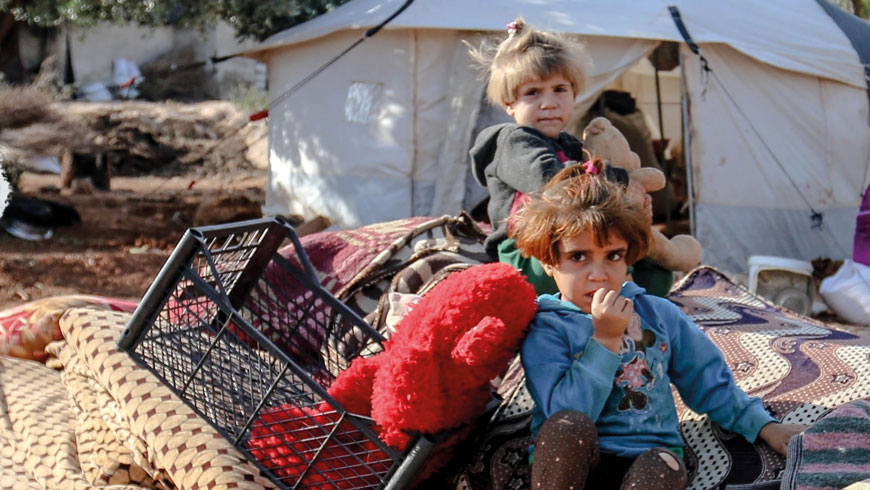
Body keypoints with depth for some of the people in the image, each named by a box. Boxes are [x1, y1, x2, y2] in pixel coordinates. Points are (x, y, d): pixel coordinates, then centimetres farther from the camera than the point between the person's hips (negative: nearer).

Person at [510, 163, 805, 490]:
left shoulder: (658, 314, 13)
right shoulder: (545, 328, -1)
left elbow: (710, 385, 21)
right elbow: (566, 414, -16)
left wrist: (764, 426, 11)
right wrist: (606, 340, -15)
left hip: (648, 460, 3)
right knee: (567, 426, -37)